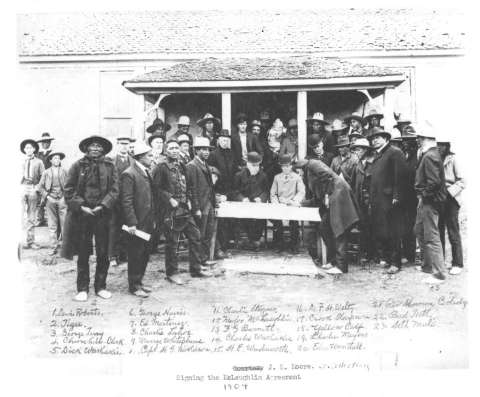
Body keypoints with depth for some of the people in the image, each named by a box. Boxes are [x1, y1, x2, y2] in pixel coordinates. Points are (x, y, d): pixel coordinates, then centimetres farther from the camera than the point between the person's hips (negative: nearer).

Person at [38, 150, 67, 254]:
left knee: (64, 223, -5)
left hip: (62, 199, -1)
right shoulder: (46, 172, 8)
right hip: (50, 199, 1)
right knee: (52, 225, 1)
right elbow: (40, 186, 10)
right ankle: (54, 247, 5)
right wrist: (46, 195, -1)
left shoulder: (64, 171, 8)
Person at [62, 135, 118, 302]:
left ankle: (100, 286, 18)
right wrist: (81, 206, -9)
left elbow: (114, 190, 1)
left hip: (103, 214, 1)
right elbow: (69, 190, 1)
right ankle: (82, 289, 16)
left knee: (103, 253, 5)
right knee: (83, 254, 6)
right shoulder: (77, 166, 4)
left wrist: (102, 206, -11)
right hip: (81, 215, 0)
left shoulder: (109, 166, 5)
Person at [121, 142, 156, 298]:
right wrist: (131, 223, -21)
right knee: (136, 255, 1)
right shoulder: (129, 174, -13)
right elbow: (126, 201, -18)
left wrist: (153, 219, 17)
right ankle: (134, 286, 13)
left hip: (147, 223, 8)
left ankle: (139, 281, 27)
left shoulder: (146, 172, 15)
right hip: (136, 224, -8)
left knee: (145, 254, 14)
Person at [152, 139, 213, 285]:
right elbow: (157, 188, -11)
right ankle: (172, 273, 13)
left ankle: (196, 268, 20)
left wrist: (188, 199, 8)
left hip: (185, 209, 7)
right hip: (170, 211, -7)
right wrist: (170, 199, -16)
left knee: (195, 236, 8)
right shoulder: (161, 168, -7)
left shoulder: (182, 167, 15)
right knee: (172, 242, 1)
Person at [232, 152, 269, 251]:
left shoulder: (262, 176, 13)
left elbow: (266, 191, 12)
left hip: (258, 204, 1)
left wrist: (261, 198, -8)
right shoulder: (239, 175, 7)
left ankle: (256, 238, -14)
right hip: (243, 205, -1)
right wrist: (242, 198, -13)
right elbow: (235, 192, 4)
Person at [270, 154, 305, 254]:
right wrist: (276, 203, -7)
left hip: (292, 205, -2)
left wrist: (295, 201, -19)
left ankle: (294, 245, -17)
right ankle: (279, 244, -12)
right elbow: (273, 194, 12)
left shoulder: (297, 177, 11)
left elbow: (301, 192, 0)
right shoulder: (277, 177, 17)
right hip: (280, 205, 2)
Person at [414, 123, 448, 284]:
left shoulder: (429, 156, -19)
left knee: (431, 237, -6)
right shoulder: (430, 154, 13)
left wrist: (424, 195, -16)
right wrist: (422, 195, 12)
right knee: (419, 231, 21)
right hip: (425, 201, 11)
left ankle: (439, 273, 0)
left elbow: (434, 181, -27)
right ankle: (427, 265, 34)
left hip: (430, 201, -11)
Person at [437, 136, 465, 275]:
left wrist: (450, 191, -18)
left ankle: (457, 264, 3)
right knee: (438, 231, 8)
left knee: (453, 232, -3)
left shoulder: (453, 159, -4)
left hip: (450, 199, -4)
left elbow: (461, 181, -6)